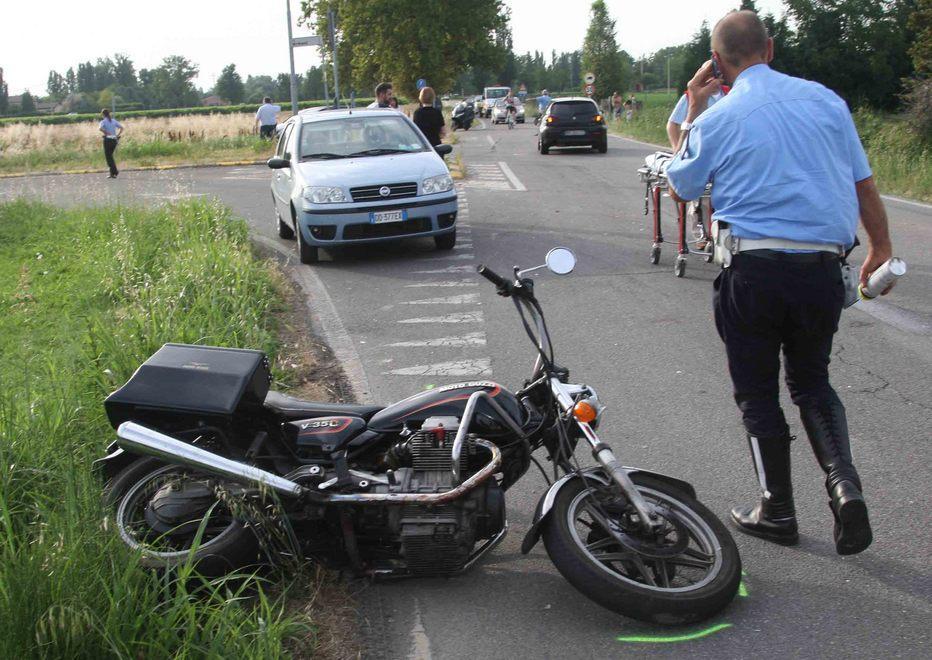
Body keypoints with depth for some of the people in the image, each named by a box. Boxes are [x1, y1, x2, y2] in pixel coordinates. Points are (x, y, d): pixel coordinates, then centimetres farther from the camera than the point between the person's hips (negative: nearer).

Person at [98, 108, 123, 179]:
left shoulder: (103, 121, -5)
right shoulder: (114, 121, 10)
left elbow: (101, 128, -24)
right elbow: (121, 127, 5)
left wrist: (107, 133, -13)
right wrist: (117, 135, 2)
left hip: (107, 139, -5)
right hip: (114, 140, 5)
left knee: (108, 157, 1)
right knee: (110, 156, 16)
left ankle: (115, 171, -12)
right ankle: (112, 173, 11)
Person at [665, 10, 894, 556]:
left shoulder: (717, 120, -4)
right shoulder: (824, 100, 5)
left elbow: (681, 188, 11)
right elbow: (864, 184, 8)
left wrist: (693, 110, 14)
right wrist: (881, 248, 20)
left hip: (752, 269, -3)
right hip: (822, 268, 4)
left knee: (758, 394, 11)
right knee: (812, 381, 21)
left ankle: (778, 512, 18)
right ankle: (843, 480, -1)